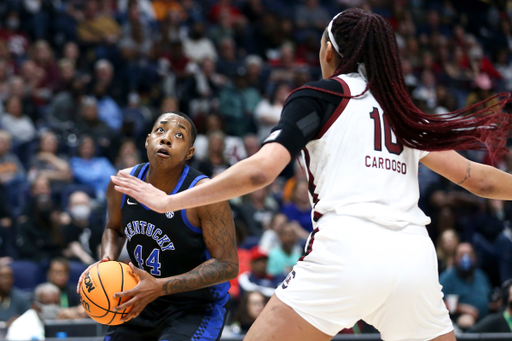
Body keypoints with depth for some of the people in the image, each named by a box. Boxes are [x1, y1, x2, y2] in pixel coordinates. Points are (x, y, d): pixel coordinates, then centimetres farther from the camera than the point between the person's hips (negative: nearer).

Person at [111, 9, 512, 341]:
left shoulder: (318, 97, 9)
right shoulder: (404, 112, 21)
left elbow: (260, 170, -5)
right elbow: (474, 178, 22)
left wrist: (170, 201, -2)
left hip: (346, 250, -4)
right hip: (415, 254, 4)